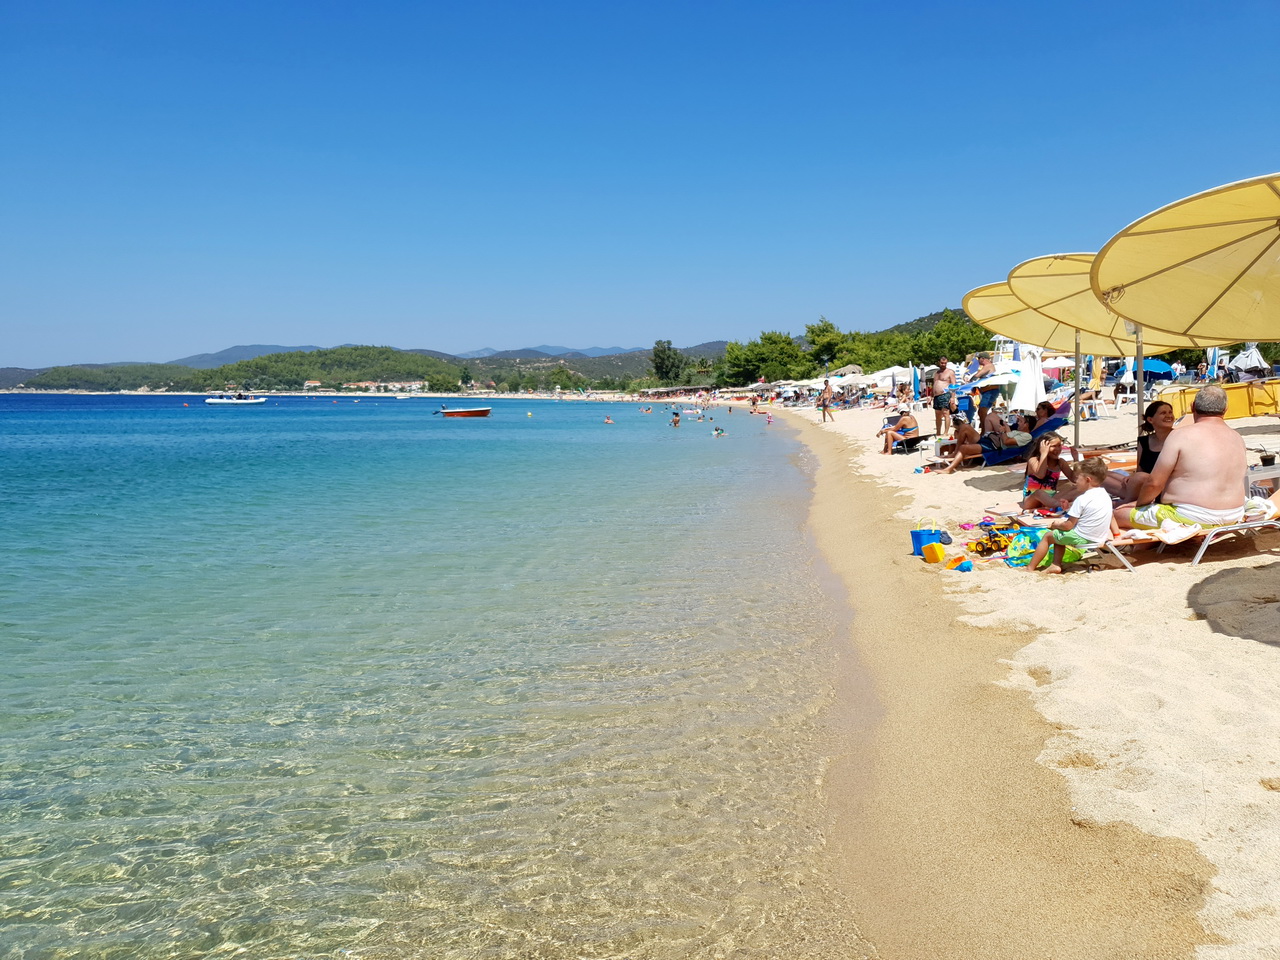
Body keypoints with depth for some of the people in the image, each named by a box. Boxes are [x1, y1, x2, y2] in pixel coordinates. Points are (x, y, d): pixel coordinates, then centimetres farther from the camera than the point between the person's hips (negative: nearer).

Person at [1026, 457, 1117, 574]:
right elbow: (1111, 518, 14)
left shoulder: (1082, 500, -18)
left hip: (1082, 539, -8)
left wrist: (1057, 524, 3)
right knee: (1059, 534, 26)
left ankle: (1030, 568, 11)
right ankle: (1056, 564, 18)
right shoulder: (1106, 496, 5)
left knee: (1047, 536, 9)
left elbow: (1069, 525, -15)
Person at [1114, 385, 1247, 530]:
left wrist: (1139, 504, 7)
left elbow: (1154, 483, -13)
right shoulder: (1238, 439, 9)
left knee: (1118, 515, -1)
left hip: (1191, 518, -8)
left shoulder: (1181, 435, -13)